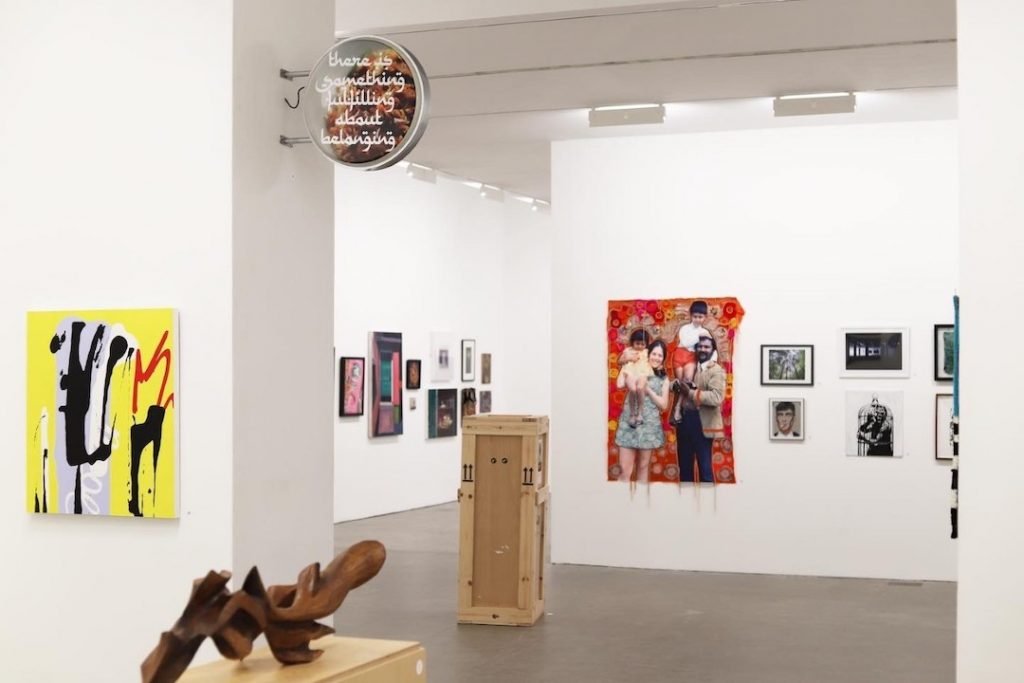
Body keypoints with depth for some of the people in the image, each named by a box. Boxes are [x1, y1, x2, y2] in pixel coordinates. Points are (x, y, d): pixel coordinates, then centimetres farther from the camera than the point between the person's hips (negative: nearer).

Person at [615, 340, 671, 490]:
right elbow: (620, 384, -16)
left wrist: (648, 390, -9)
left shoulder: (663, 379, 9)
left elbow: (664, 405, 3)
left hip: (649, 424, 2)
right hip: (630, 422, -2)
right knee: (624, 469, -6)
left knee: (643, 466, 11)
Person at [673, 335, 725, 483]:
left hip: (702, 423, -7)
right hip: (684, 420, 7)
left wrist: (691, 393, -18)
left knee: (704, 467, -3)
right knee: (684, 465, 14)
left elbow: (716, 397, -21)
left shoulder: (716, 371, -7)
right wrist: (676, 385, -2)